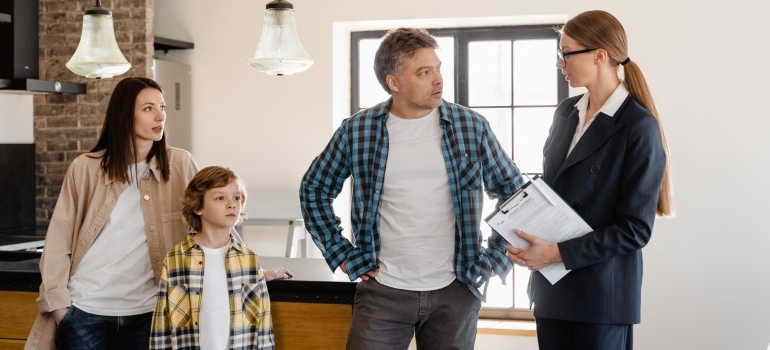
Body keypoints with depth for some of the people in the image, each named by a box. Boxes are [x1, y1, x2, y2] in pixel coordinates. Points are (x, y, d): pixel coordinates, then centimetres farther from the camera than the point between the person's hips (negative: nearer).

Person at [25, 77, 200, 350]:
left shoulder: (180, 165, -1)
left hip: (146, 312, 1)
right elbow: (59, 240, 0)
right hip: (86, 311, -1)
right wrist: (57, 302, -4)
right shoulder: (85, 169, -2)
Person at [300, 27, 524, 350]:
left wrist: (494, 259, 2)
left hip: (455, 292, 1)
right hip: (383, 290, 0)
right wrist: (341, 254, 4)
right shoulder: (357, 131, -2)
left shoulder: (470, 126, -1)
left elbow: (513, 191, 8)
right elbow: (314, 189, 10)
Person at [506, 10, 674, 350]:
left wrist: (558, 252, -19)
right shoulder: (566, 111, 8)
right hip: (551, 285, 6)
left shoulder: (639, 126, -13)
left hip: (601, 294, -6)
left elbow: (635, 229, -15)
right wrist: (530, 241, -2)